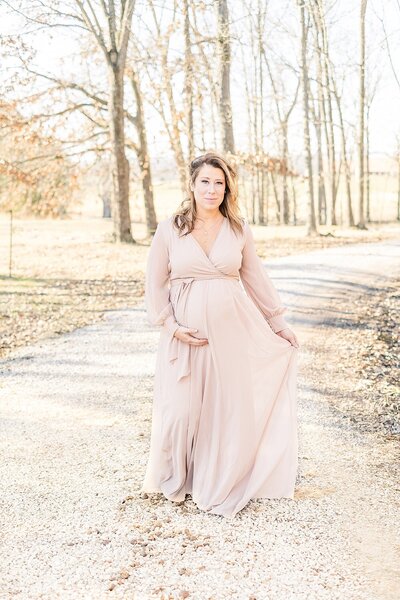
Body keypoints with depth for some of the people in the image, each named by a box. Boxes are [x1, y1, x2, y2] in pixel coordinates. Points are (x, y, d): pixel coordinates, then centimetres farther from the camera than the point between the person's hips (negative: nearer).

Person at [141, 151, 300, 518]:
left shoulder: (238, 229, 4)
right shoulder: (169, 230, -1)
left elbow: (255, 278, 14)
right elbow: (155, 284, 3)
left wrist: (278, 322, 17)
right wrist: (171, 326, -8)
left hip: (232, 331, 2)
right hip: (187, 333, -1)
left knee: (229, 408, 5)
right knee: (182, 409, 0)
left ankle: (219, 486, 24)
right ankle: (175, 481, 27)